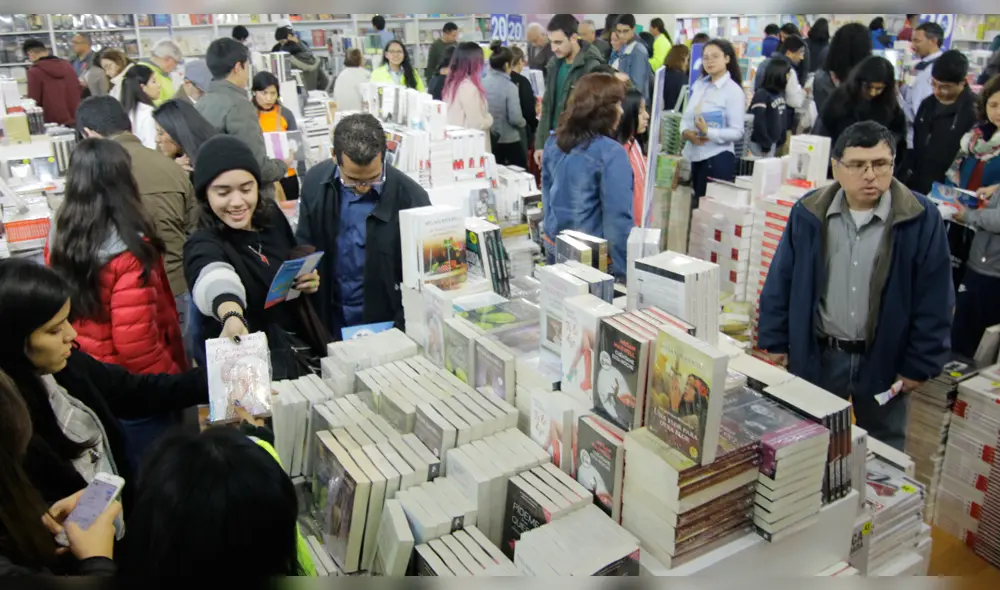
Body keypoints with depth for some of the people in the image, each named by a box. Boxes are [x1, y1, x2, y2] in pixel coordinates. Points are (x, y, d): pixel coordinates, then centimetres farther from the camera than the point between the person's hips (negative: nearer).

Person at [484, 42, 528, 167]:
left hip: (487, 140, 5)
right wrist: (524, 122, 3)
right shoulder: (509, 87, -17)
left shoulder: (481, 83, -3)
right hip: (509, 140, -5)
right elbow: (515, 118, -19)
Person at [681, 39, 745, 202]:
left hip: (718, 157, -6)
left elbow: (737, 132, -13)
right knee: (696, 203, 13)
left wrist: (708, 132, -26)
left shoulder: (734, 91, -9)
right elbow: (686, 116, 11)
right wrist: (686, 132, -11)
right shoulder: (699, 84, 9)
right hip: (695, 155, 6)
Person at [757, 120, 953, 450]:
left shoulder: (921, 219, -11)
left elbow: (934, 300, -6)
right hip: (816, 355, 1)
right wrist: (774, 342, 1)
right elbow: (780, 283, 1)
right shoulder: (809, 213, -6)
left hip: (884, 360, -1)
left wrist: (920, 364, -5)